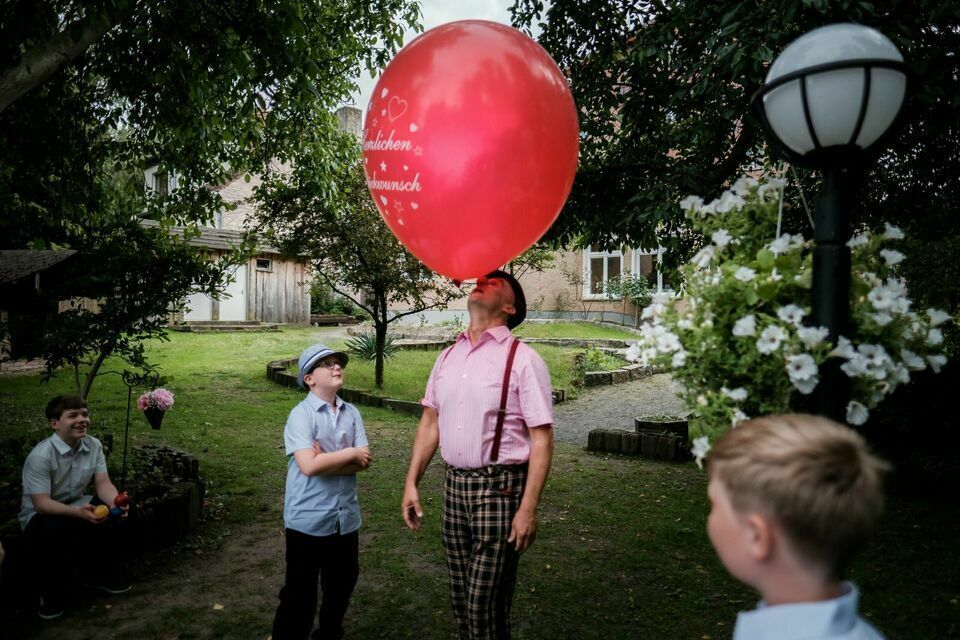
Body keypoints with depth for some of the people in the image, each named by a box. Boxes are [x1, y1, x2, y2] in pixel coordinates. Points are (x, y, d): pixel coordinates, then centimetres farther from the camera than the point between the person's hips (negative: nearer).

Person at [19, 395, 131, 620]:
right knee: (55, 530, -38)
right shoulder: (40, 456, -26)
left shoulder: (93, 445, -9)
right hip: (40, 515, -5)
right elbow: (41, 504, -29)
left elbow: (103, 483, -12)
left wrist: (116, 503, -35)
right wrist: (78, 512, -47)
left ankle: (103, 573, 7)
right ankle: (51, 592, -10)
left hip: (77, 506, 5)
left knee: (116, 518, -20)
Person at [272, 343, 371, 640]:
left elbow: (364, 461, -5)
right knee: (300, 595, 7)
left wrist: (327, 460, -17)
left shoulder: (352, 413, 2)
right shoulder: (301, 414, -14)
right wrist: (349, 454, -14)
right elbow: (308, 466, -24)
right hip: (308, 521, -5)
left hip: (346, 518, 6)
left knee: (342, 587, 21)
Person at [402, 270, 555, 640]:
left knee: (485, 606, 1)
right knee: (460, 599, 16)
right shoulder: (448, 357, 8)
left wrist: (528, 509, -17)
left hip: (500, 488, -5)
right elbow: (430, 422, 13)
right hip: (454, 485, 6)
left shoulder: (523, 360, -11)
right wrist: (411, 483, 8)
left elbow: (542, 439, -13)